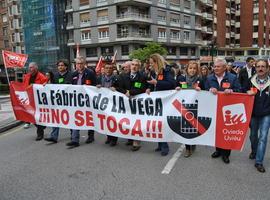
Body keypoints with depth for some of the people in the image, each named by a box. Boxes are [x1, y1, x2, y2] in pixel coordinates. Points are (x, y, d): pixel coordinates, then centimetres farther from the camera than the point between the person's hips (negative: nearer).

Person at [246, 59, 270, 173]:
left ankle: (259, 162, 2)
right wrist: (248, 93, -16)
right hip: (253, 113, 2)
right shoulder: (251, 81, -3)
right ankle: (254, 151, 43)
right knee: (253, 135, 17)